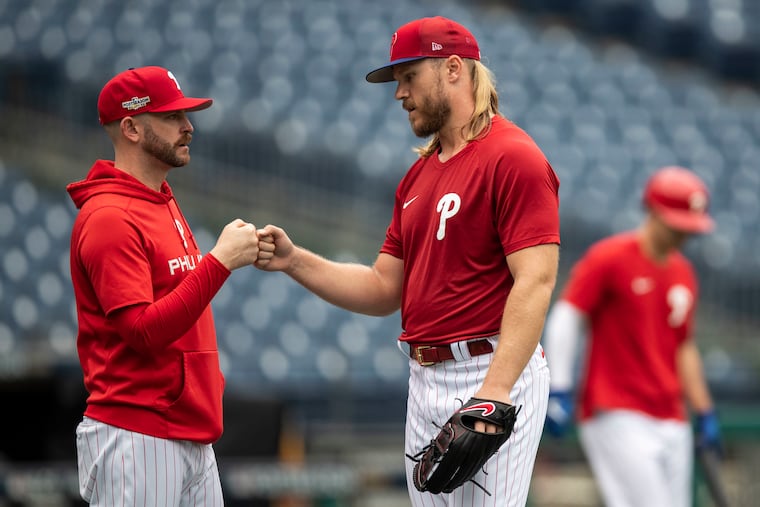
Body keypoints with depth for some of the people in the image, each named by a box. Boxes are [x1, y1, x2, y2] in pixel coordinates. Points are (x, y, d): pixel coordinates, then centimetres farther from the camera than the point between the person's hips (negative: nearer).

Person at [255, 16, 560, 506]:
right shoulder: (418, 176, 19)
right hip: (424, 382, 9)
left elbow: (535, 281, -19)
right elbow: (384, 289, 19)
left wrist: (495, 390, -28)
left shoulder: (512, 157, -10)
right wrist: (295, 260, 4)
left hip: (492, 374, -9)